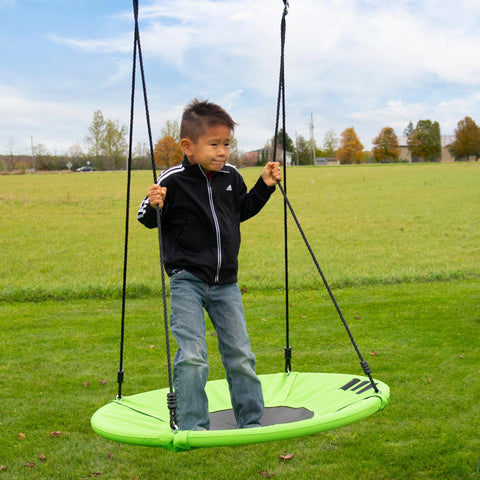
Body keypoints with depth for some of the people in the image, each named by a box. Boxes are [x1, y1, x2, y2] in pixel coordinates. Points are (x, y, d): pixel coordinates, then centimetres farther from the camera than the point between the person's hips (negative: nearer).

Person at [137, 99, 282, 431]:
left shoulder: (230, 176, 2)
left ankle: (251, 422, 23)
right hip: (187, 281, -4)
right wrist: (153, 206, -24)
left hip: (225, 282, 5)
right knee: (192, 356, -11)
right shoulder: (173, 180, -12)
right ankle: (193, 426, 4)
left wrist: (264, 186, 10)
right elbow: (148, 220, -2)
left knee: (240, 354, 9)